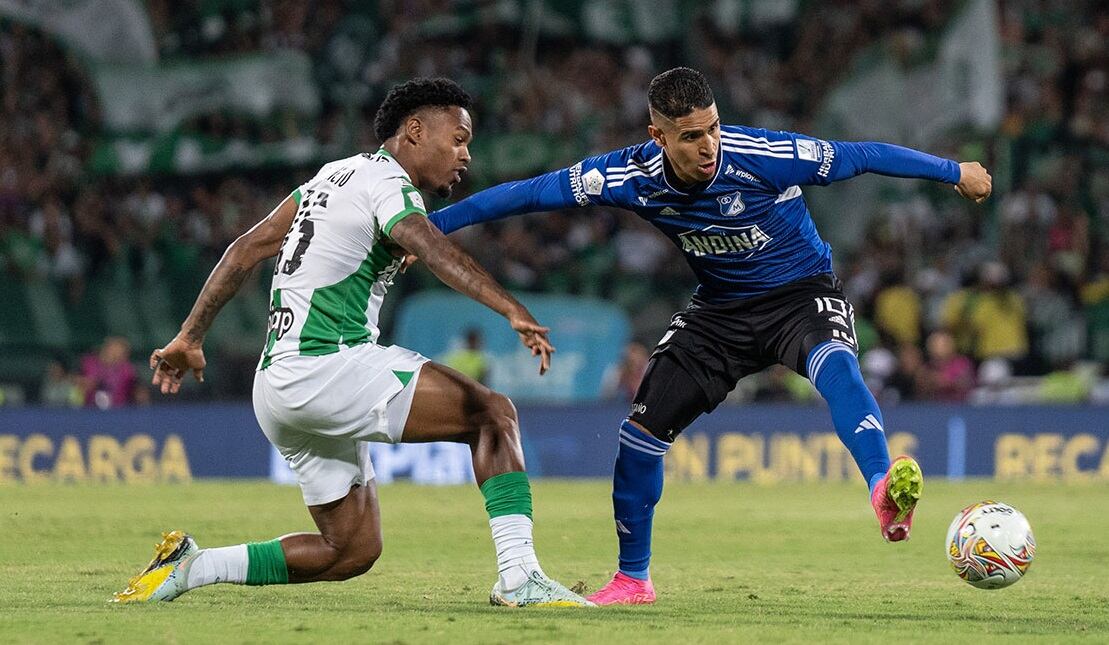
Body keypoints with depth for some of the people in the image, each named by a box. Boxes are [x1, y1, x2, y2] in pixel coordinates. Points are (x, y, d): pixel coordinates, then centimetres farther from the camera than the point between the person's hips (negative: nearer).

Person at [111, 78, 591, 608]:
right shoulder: (388, 182, -7)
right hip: (329, 366, -10)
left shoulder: (337, 174, 20)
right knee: (493, 414, -11)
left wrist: (190, 336, 25)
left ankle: (188, 567, 13)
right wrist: (514, 312, -40)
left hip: (277, 382, 10)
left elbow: (250, 247, 21)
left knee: (352, 551, 14)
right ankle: (518, 576, -20)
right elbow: (435, 251, -27)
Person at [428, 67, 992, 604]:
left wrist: (956, 172, -8)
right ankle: (632, 579, 14)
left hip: (802, 294, -4)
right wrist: (432, 225, -9)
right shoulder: (633, 176, -18)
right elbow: (531, 193, -10)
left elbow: (860, 156, -17)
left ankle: (884, 490, -54)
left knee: (834, 363, -38)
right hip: (720, 311, 4)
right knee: (642, 428, -3)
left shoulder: (764, 157, -27)